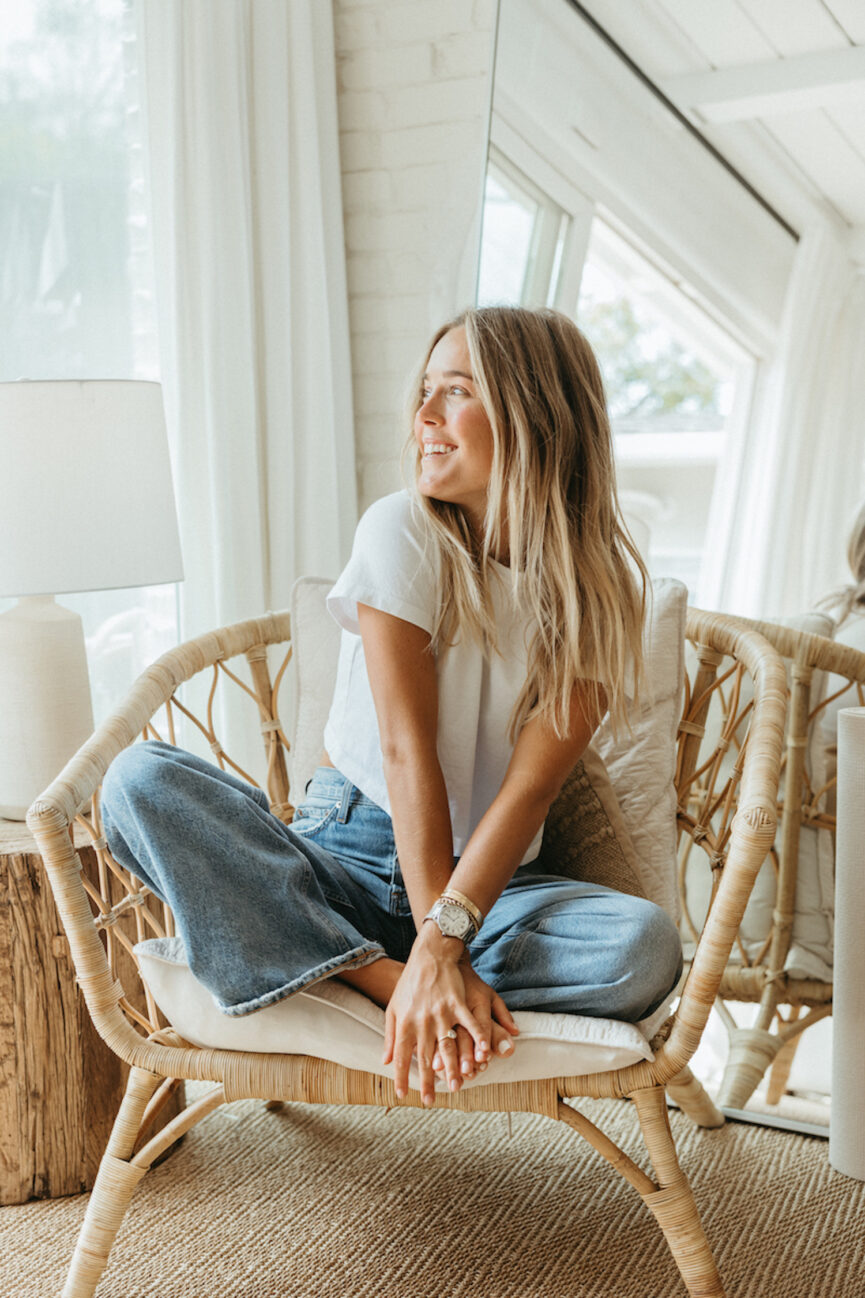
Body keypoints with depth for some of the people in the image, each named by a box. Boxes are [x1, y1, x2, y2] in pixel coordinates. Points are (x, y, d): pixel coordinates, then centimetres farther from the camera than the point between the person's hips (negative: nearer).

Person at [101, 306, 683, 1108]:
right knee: (138, 779, -24)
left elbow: (530, 787, -15)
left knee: (646, 948, -30)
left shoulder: (601, 588, -7)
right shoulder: (402, 532, -9)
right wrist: (439, 951, -25)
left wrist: (444, 939, -30)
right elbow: (407, 751, -17)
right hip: (344, 857, 1)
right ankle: (384, 980, -29)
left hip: (490, 874, 0)